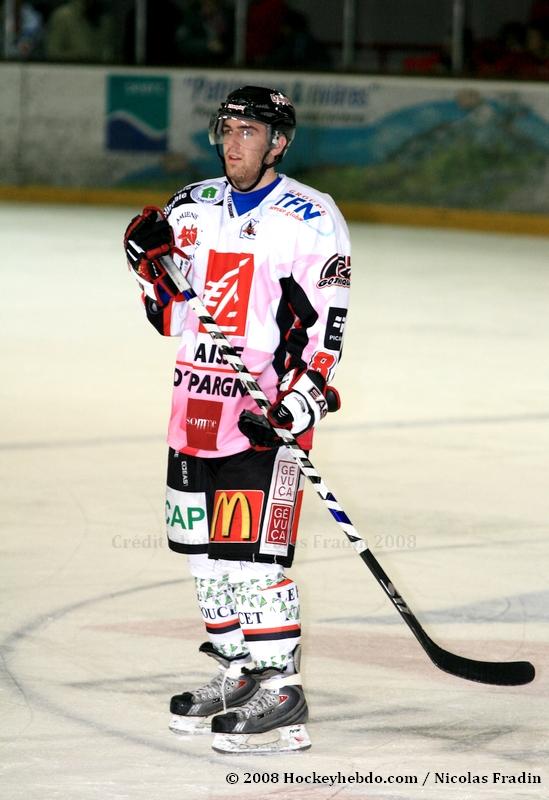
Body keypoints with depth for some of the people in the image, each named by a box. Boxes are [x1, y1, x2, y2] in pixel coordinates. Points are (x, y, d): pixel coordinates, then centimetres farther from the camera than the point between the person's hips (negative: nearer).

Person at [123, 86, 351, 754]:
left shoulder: (310, 220, -7)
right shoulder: (192, 208, 12)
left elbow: (326, 324, -10)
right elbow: (170, 315, 18)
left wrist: (296, 400, -22)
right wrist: (151, 259, -1)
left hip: (265, 411, -7)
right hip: (197, 409, 7)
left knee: (251, 550, -13)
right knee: (206, 549, 12)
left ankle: (280, 688, -9)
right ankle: (237, 673, 24)